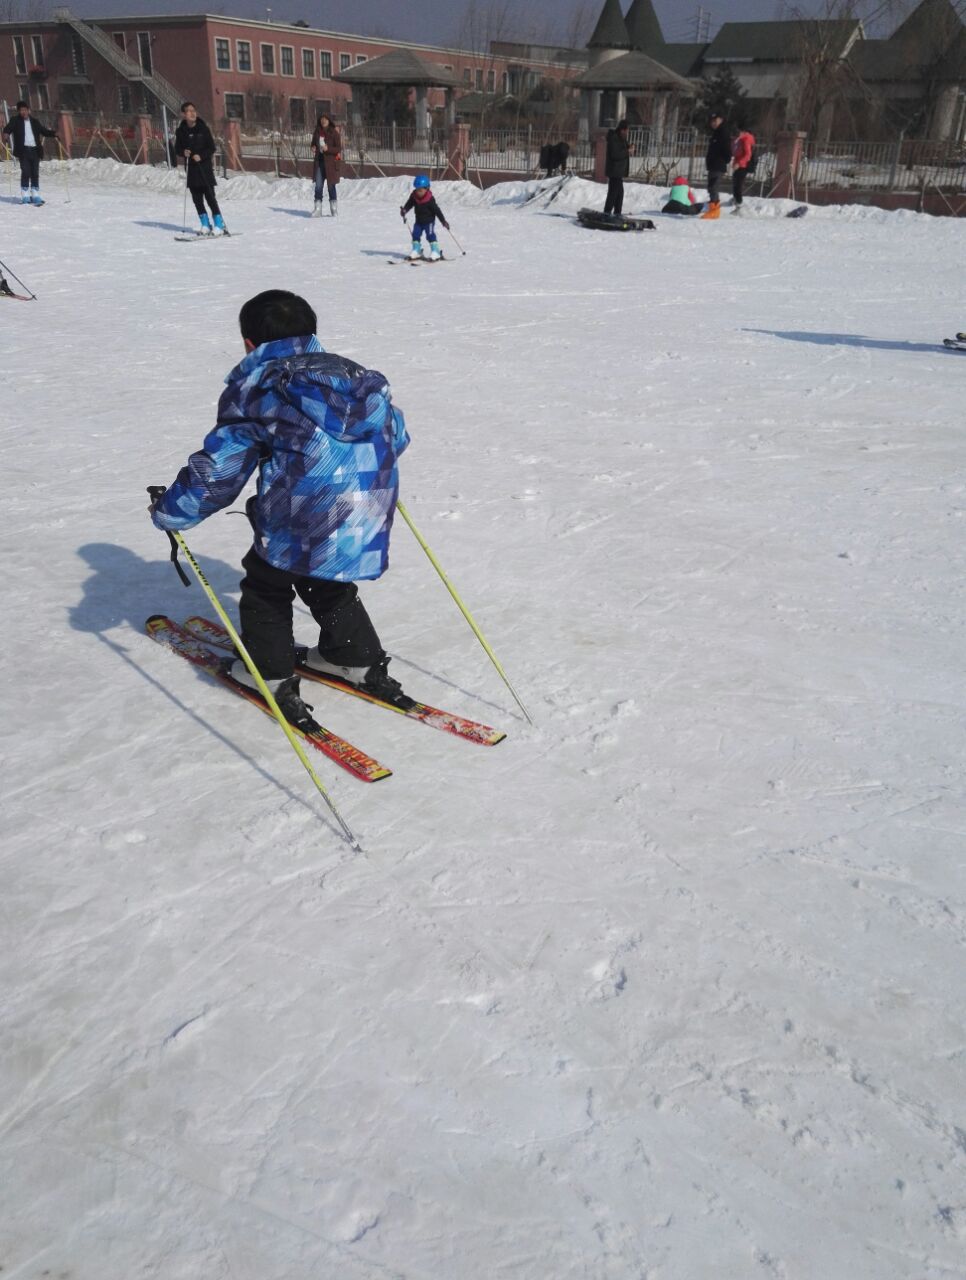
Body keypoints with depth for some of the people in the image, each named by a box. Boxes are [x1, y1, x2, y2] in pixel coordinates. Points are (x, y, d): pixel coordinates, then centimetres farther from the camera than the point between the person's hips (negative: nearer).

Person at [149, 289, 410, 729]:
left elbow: (219, 467, 0)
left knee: (265, 582, 18)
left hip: (306, 517, -6)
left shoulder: (256, 387, 3)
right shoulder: (356, 374, 19)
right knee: (328, 585, 29)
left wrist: (169, 511, 14)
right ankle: (362, 664, 37)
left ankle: (271, 676, 24)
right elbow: (396, 433, 29)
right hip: (371, 517, 6)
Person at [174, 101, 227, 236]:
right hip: (191, 168, 3)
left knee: (210, 196, -9)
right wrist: (183, 152, -11)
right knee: (197, 198, 5)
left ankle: (220, 225, -6)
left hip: (205, 165, -3)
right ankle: (205, 225, 14)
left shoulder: (203, 129, -3)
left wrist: (201, 156, -16)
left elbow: (212, 148, -2)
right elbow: (177, 148, 11)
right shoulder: (181, 131, 3)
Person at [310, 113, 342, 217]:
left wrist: (328, 149, -23)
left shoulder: (334, 133, -6)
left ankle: (334, 207, 15)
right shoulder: (317, 132, 8)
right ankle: (317, 209, -4)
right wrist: (314, 148, -3)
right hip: (319, 161, 4)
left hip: (331, 162, -4)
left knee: (331, 185, 2)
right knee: (318, 185, -3)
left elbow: (339, 149, -9)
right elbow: (313, 143, 20)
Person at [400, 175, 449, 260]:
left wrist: (443, 221, -21)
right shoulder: (414, 196, -8)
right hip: (419, 221, 6)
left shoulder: (430, 200, -23)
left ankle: (435, 252, -4)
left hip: (429, 221, -6)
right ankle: (416, 251, 18)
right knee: (415, 235, 6)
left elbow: (437, 210, -20)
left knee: (430, 235, -10)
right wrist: (404, 210, -15)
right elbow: (409, 204, 5)